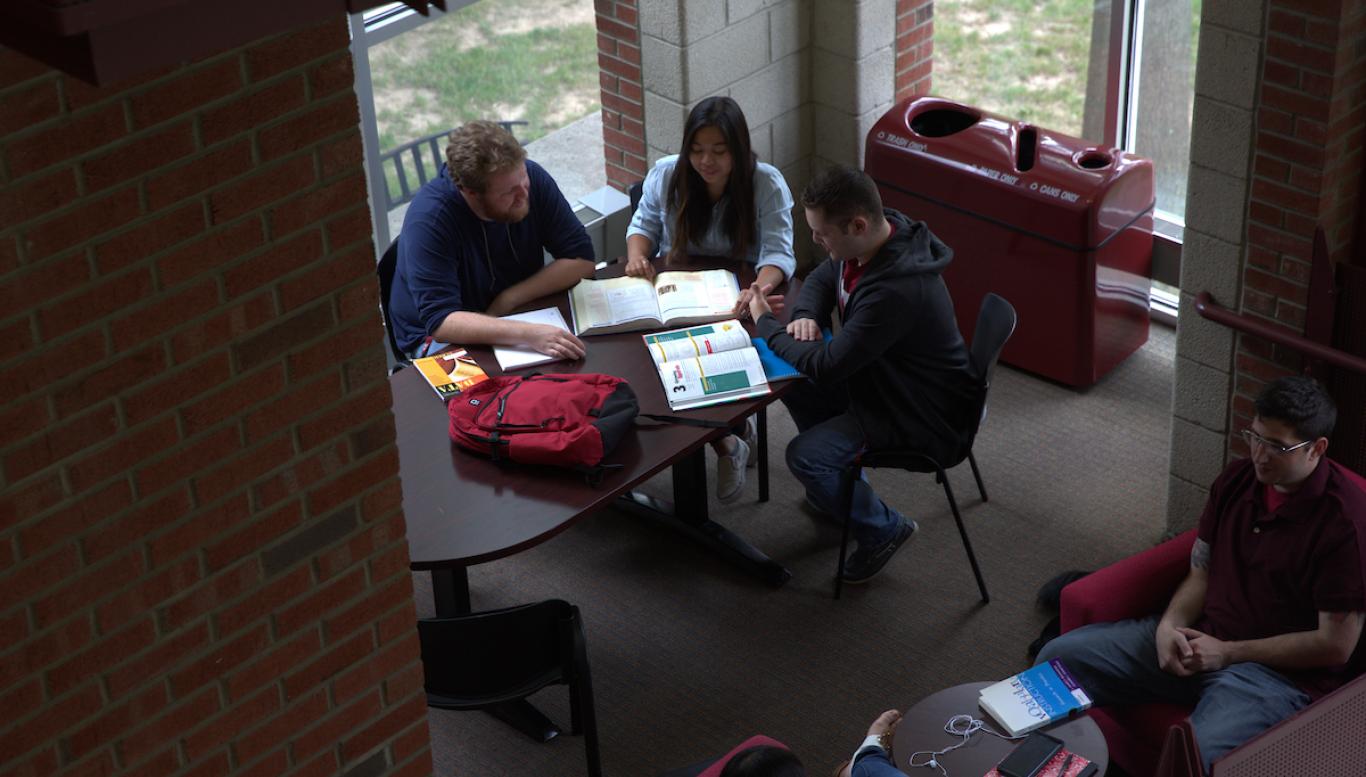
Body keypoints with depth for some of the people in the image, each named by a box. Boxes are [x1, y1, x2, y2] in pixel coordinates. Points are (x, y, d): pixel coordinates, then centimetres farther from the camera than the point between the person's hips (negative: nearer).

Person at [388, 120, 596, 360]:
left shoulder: (533, 178, -15)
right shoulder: (429, 218, -29)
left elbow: (581, 258, -10)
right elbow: (440, 321, -36)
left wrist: (509, 299, -21)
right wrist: (529, 334, -48)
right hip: (442, 336, -5)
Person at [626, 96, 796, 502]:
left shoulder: (767, 184, -11)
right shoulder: (665, 175, -4)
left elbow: (778, 252, -20)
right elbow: (644, 225, 11)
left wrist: (760, 287, -43)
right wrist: (637, 253, -14)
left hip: (738, 300, -2)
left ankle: (730, 438, 4)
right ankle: (727, 442, -2)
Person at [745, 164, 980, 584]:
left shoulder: (895, 290, -38)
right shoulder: (870, 241, -9)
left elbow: (827, 366, -32)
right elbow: (822, 279, 12)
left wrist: (766, 324, -18)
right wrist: (806, 317, -10)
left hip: (923, 415, -10)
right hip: (881, 376, 10)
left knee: (804, 456, -18)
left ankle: (883, 529, 5)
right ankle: (838, 478, 27)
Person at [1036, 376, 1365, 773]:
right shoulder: (1238, 479, 6)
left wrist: (1228, 652, -14)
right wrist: (1171, 624, -8)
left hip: (1278, 670, -7)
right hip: (1197, 639, 7)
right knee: (1058, 657, -4)